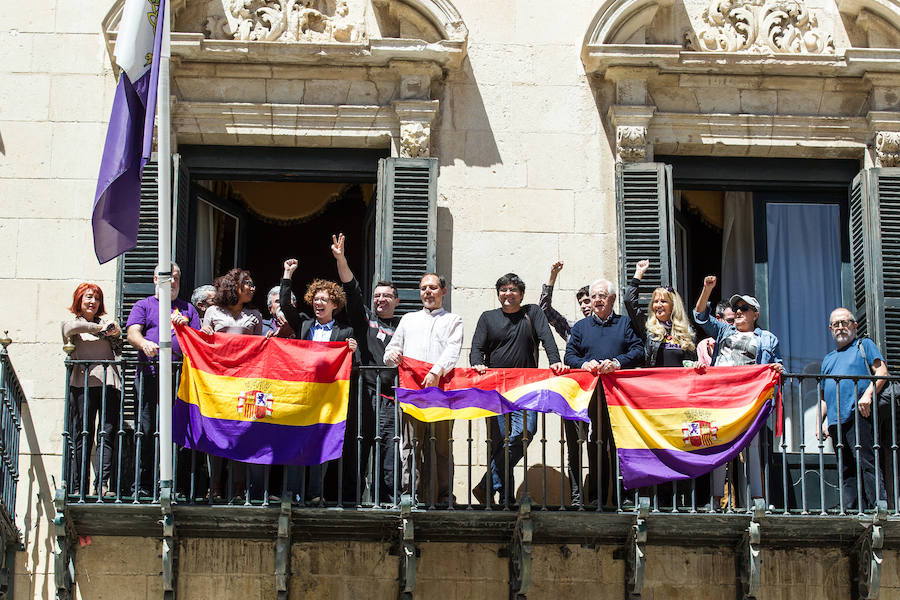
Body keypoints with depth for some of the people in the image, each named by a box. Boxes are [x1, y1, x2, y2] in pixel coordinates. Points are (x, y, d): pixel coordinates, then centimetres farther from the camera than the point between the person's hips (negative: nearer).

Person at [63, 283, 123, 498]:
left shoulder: (107, 322, 23)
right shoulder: (71, 323, 14)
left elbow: (119, 348, 11)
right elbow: (71, 328, -12)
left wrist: (113, 331, -7)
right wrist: (98, 328, -13)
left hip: (109, 382, 3)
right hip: (83, 383, -3)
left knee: (108, 433, -7)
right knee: (82, 436, -6)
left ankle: (103, 484, -10)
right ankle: (78, 488, -4)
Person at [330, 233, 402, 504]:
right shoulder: (364, 318, 17)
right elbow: (352, 290, 5)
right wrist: (341, 260, -6)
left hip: (392, 396, -1)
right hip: (364, 391, 1)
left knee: (390, 450, -5)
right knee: (356, 446, -1)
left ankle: (389, 501, -3)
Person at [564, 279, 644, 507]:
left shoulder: (625, 323, 13)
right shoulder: (581, 327, 19)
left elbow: (638, 351, 1)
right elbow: (569, 356, 10)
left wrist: (616, 362, -16)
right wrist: (584, 364, -11)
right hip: (589, 394, 1)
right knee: (596, 445, 0)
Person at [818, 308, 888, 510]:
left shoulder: (865, 345, 13)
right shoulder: (829, 359, 29)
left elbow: (882, 372, -2)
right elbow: (823, 397, 29)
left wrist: (867, 395, -18)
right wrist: (822, 421, 14)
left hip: (859, 415, -7)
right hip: (836, 421, 7)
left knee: (866, 463, -15)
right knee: (847, 470, 2)